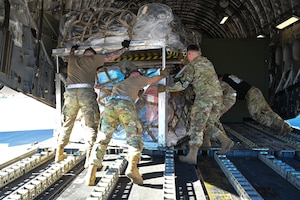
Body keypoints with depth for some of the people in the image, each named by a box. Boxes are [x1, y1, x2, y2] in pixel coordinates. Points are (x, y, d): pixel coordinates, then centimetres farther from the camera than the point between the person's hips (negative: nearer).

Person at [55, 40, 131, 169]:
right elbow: (111, 56, 19)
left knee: (67, 124, 15)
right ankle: (89, 158, -7)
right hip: (86, 93, -4)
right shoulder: (92, 59, 14)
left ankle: (59, 154, 26)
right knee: (91, 125, -1)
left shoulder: (72, 59, 24)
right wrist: (124, 48, 33)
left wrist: (73, 49, 71)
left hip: (70, 93, 4)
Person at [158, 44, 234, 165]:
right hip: (217, 96, 7)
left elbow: (183, 85, -4)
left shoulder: (191, 65, -1)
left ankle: (192, 156, 2)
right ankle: (225, 141, 4)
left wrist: (165, 89, 4)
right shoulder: (208, 62, 21)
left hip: (203, 97, -7)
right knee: (207, 125, 18)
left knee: (197, 126, -1)